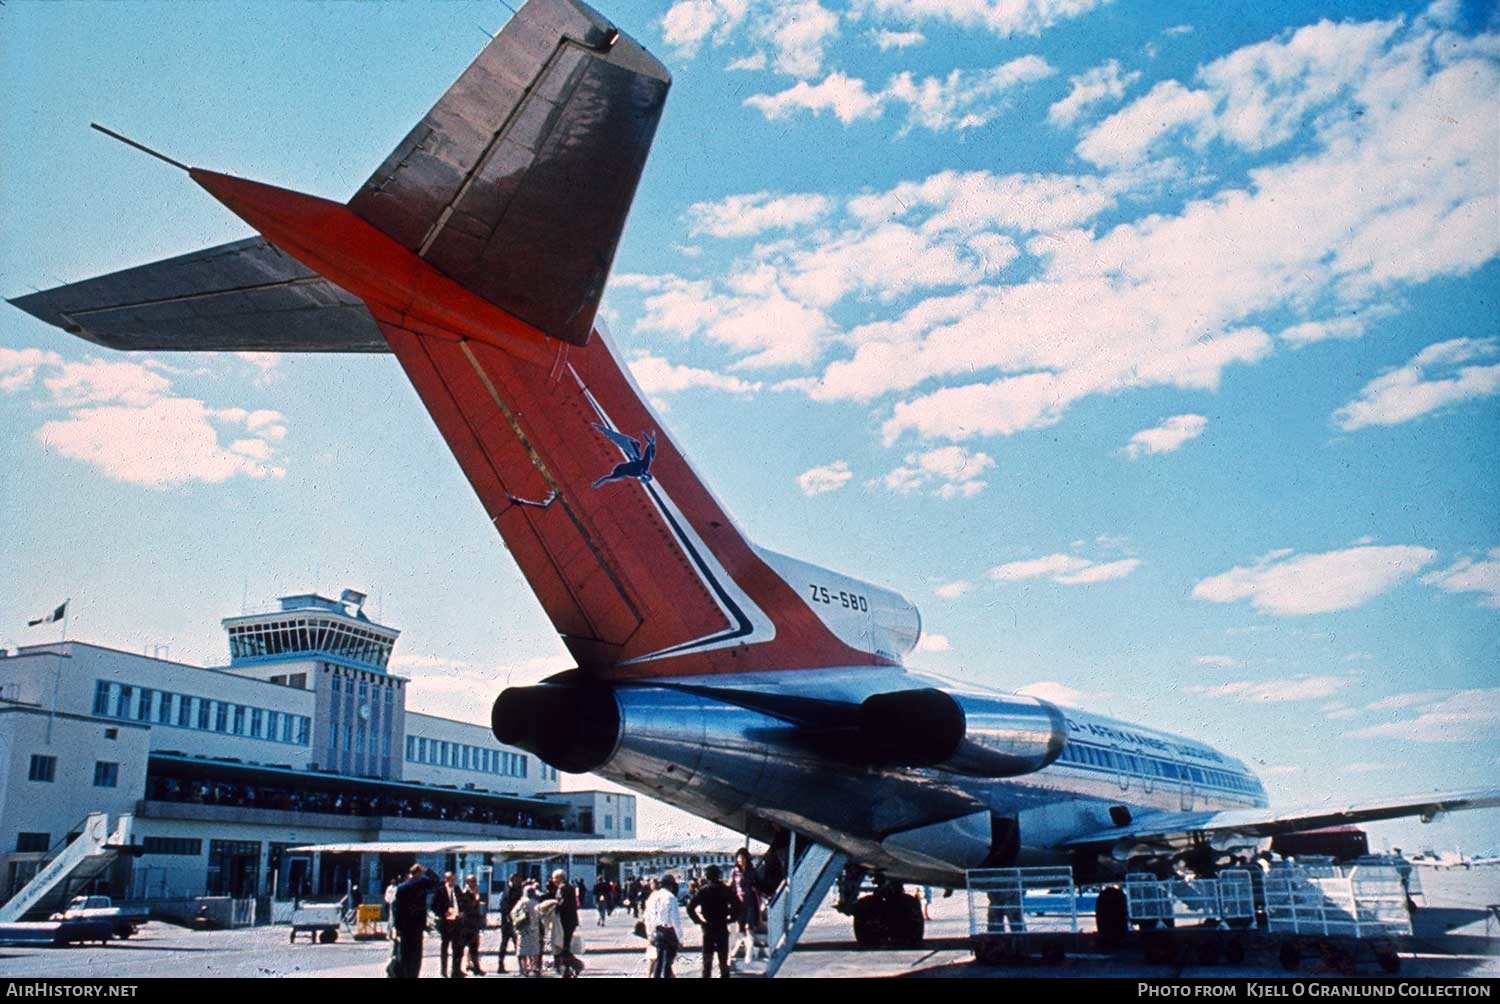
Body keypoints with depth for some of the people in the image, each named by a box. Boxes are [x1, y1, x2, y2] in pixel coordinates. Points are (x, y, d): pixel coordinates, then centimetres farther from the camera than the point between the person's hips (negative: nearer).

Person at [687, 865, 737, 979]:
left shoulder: (702, 890, -4)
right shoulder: (725, 889, -3)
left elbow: (690, 907, -11)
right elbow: (737, 905, -10)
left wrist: (698, 920, -3)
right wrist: (730, 918, -2)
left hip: (707, 927, 0)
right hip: (722, 927, 0)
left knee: (707, 957, 8)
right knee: (723, 957, 11)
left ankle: (706, 975, 4)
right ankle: (724, 975, 10)